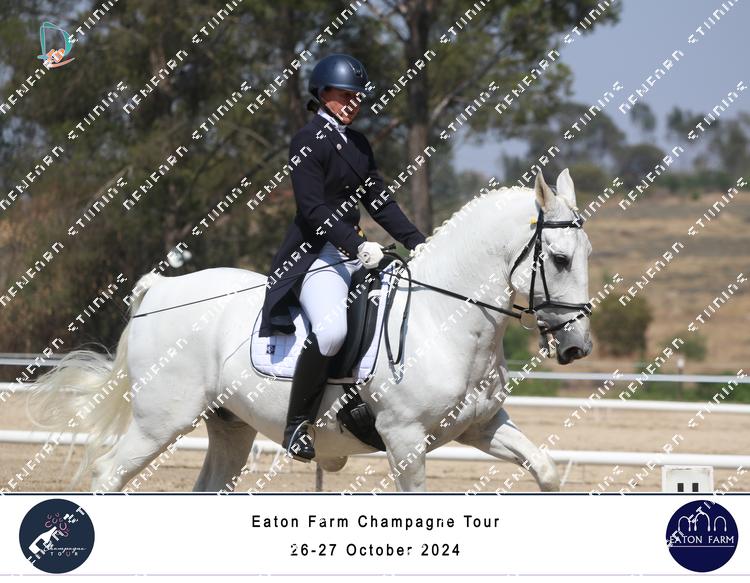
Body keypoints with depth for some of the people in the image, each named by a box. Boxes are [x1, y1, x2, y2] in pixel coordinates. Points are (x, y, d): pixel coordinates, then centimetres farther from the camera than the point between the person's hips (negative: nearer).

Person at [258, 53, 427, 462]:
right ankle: (298, 425, -22)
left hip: (355, 251, 9)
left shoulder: (358, 145, 17)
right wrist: (358, 246, -26)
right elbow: (313, 209, -16)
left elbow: (379, 201, 19)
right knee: (330, 328, -33)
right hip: (315, 254, -9)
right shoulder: (308, 142, -7)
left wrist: (418, 243, 8)